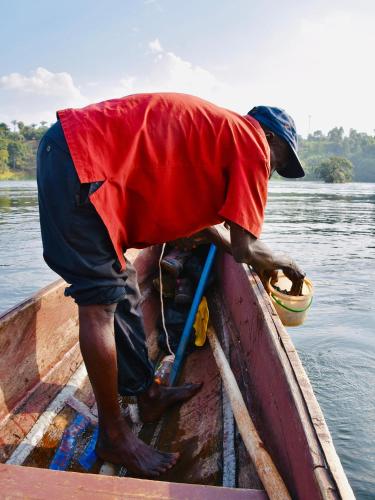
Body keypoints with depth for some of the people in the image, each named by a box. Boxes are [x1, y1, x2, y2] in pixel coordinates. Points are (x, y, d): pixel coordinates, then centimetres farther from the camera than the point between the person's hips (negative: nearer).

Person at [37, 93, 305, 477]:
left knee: (122, 287, 12)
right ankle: (113, 436, 9)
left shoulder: (216, 129, 22)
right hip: (82, 159, -10)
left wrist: (257, 258, 31)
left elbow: (191, 209, 26)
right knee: (101, 301, -7)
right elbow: (243, 248, -9)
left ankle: (148, 394, 27)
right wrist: (281, 263, 13)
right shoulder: (252, 142, -4)